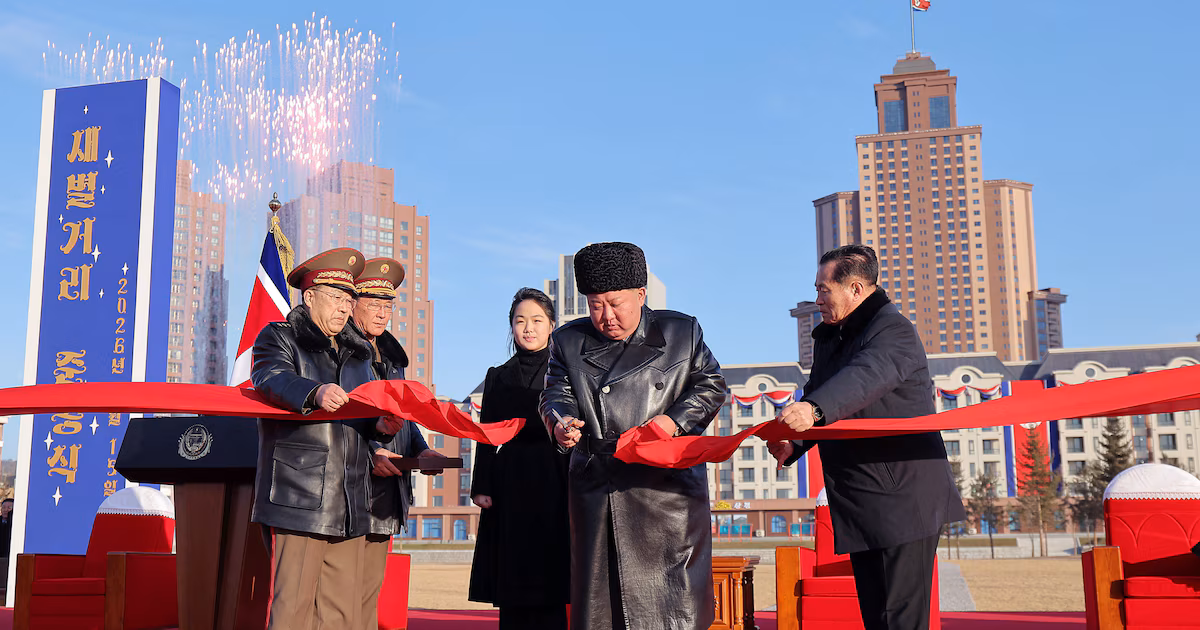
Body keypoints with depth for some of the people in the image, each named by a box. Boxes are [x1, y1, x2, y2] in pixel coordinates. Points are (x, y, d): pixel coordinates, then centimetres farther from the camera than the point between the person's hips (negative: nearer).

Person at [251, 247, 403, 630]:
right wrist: (314, 393, -34)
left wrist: (379, 427, -1)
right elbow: (271, 380, -15)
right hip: (298, 496, -6)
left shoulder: (357, 354, 24)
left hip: (350, 502, 6)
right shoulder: (278, 338, 6)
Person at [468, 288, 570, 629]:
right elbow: (487, 437, 10)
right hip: (509, 487, 2)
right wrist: (482, 486, -1)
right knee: (511, 589, 1)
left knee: (548, 586, -4)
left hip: (552, 487, -2)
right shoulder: (498, 377, 12)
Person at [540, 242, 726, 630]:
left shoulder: (681, 332, 5)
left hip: (667, 485, -2)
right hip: (596, 486, 2)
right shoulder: (569, 341, 11)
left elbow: (710, 385, 6)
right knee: (598, 592, 6)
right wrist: (560, 422, -16)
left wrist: (674, 420, -11)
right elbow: (557, 392, 8)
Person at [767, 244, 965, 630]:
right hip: (861, 508, 9)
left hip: (903, 499, -9)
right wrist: (793, 444, -3)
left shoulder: (893, 329, -12)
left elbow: (866, 377, -32)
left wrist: (814, 410, -49)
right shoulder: (830, 337, 18)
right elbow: (817, 395, 17)